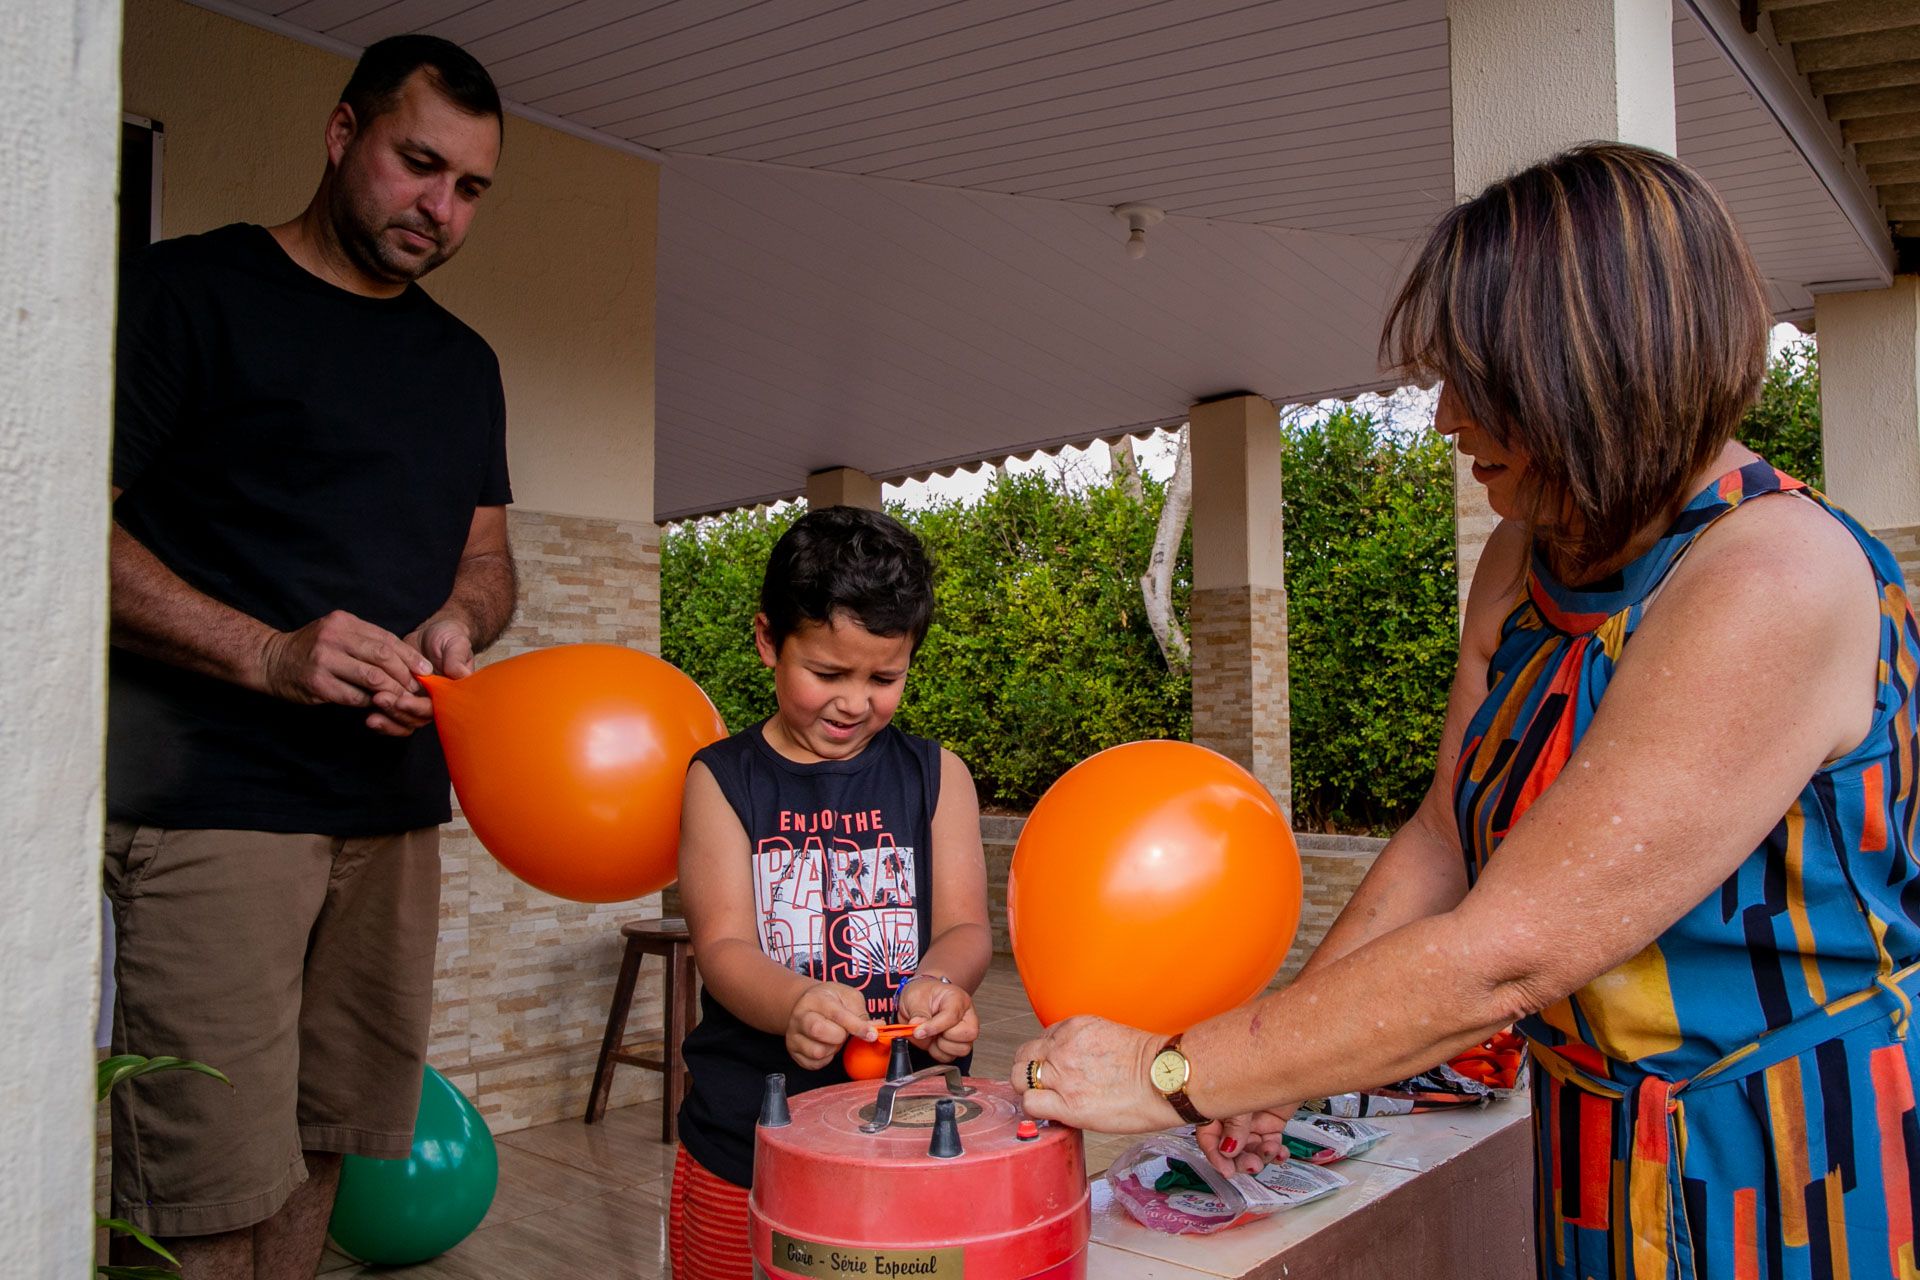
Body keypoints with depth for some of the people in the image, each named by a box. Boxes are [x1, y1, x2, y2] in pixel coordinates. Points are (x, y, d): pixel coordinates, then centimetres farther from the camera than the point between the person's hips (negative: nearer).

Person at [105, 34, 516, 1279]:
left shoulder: (463, 363, 18)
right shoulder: (190, 290, -1)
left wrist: (455, 626, -4)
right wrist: (269, 654, -20)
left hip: (397, 803, 6)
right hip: (212, 799, -5)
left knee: (316, 1154, 12)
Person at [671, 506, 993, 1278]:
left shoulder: (937, 777, 5)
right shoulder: (722, 779, -1)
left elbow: (964, 928, -2)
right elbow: (724, 944, -10)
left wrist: (938, 984, -26)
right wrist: (799, 1004, -31)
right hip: (747, 1137, -1)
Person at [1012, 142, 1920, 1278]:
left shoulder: (1775, 584, -28)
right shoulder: (1529, 559, -1)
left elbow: (1501, 956, -30)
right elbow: (1443, 843, 1)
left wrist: (1175, 1075, -24)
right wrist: (1276, 1064, -5)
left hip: (1803, 1173, -7)